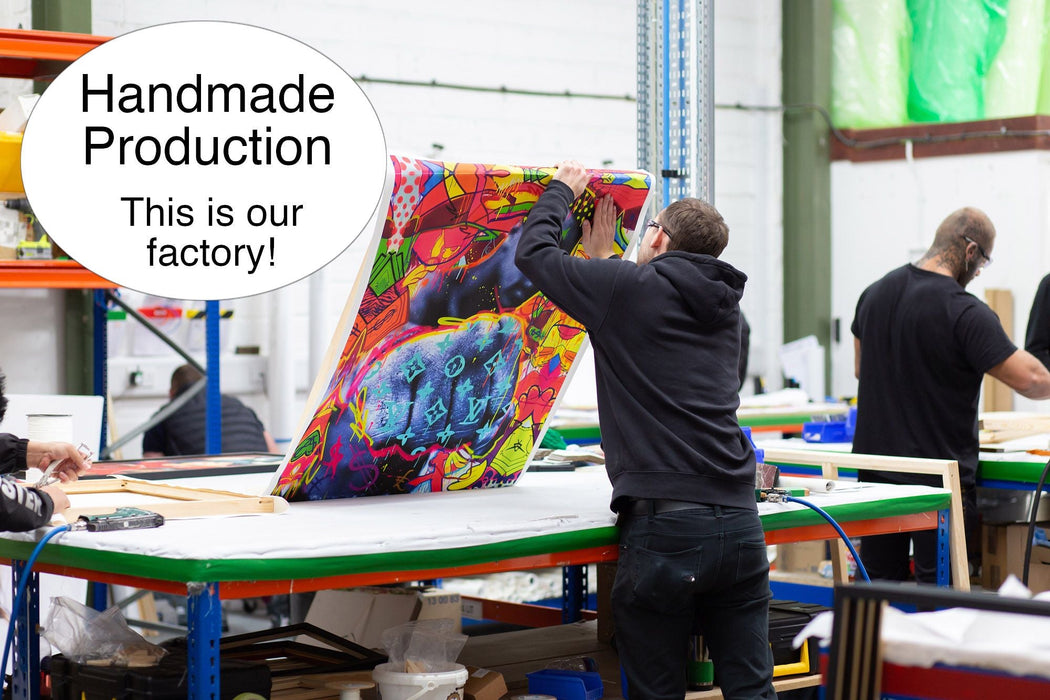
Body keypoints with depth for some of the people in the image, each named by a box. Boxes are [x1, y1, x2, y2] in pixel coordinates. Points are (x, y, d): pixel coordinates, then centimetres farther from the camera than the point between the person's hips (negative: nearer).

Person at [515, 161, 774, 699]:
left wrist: (562, 190, 27)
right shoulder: (723, 306, 17)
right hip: (740, 528, 6)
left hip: (663, 527, -6)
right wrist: (603, 258, 46)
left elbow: (533, 252, 10)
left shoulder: (626, 288, -2)